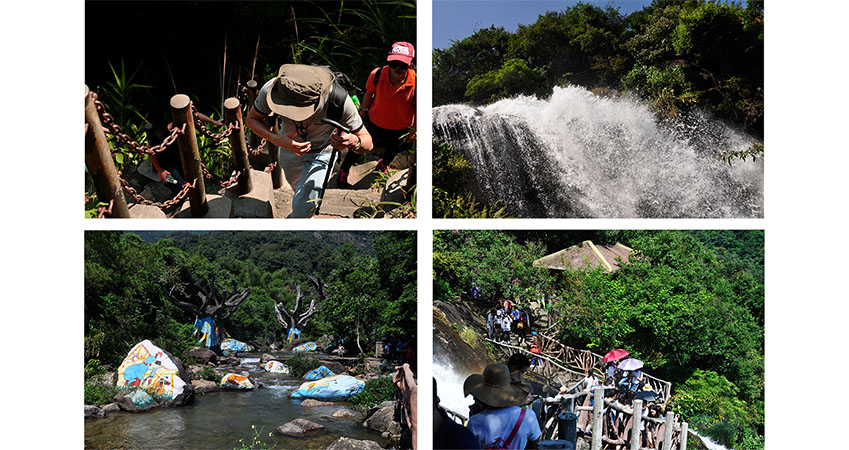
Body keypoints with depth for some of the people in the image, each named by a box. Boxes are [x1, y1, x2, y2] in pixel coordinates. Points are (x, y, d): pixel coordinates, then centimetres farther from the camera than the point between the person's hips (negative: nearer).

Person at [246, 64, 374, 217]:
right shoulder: (271, 89, -36)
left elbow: (368, 144, -32)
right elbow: (252, 118, -16)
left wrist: (354, 142, -58)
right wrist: (276, 139, -37)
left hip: (321, 152, -3)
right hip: (289, 146, 3)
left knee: (303, 209, -10)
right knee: (297, 186, 30)